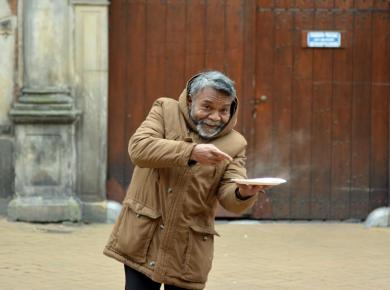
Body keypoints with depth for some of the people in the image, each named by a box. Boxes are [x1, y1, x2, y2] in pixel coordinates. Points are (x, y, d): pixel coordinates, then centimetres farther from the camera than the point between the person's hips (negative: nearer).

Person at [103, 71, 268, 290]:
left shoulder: (234, 144, 1)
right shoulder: (165, 110, -1)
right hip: (142, 239, -1)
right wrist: (191, 152, -29)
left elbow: (230, 198, -9)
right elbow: (138, 148, -18)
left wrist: (244, 194, -34)